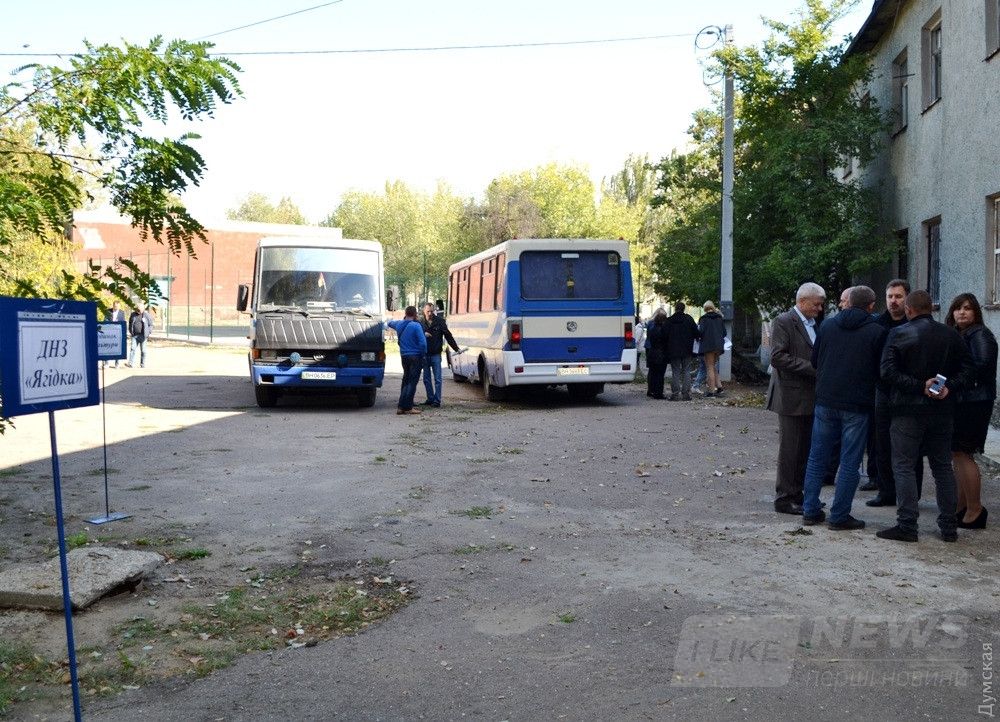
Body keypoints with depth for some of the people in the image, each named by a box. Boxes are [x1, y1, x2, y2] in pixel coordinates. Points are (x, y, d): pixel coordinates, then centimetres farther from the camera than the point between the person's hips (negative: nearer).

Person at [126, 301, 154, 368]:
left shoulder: (146, 315, 1)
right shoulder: (133, 314, 9)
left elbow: (150, 324, 4)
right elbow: (130, 324, 20)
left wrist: (150, 333, -3)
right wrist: (130, 332, 12)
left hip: (143, 335, -2)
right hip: (135, 335, 2)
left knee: (143, 350, 3)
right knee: (132, 348, -9)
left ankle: (142, 364, 10)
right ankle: (130, 363, -14)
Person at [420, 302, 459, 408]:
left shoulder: (439, 321, -2)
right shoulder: (421, 322, 2)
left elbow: (448, 335, 1)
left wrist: (456, 348, -1)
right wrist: (423, 334, -16)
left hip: (436, 354, -2)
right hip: (424, 354, 2)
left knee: (437, 379, -3)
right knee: (427, 379, 9)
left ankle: (437, 400, 1)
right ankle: (430, 398, 19)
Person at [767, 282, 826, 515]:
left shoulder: (814, 325, 15)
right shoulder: (783, 322, -9)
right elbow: (778, 357, -19)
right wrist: (812, 368, -19)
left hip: (810, 397, 8)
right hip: (792, 396, -8)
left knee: (805, 450, 12)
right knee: (790, 450, -2)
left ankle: (798, 494, 22)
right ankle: (784, 498, 6)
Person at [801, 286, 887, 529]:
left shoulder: (827, 325, 3)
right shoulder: (878, 332, -7)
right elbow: (882, 371, -2)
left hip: (825, 401, 4)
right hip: (856, 405, -3)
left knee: (817, 458, 12)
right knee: (849, 463, 4)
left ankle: (810, 510, 15)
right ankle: (839, 516, 7)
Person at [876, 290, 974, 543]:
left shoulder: (898, 334, -7)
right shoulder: (951, 335, 4)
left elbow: (888, 372, -16)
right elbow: (967, 369, 1)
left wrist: (920, 386, -15)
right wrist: (949, 387, -9)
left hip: (908, 411, -4)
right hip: (942, 411, 4)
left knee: (903, 467, 1)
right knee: (943, 467, 12)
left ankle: (907, 525, -3)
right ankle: (949, 527, 16)